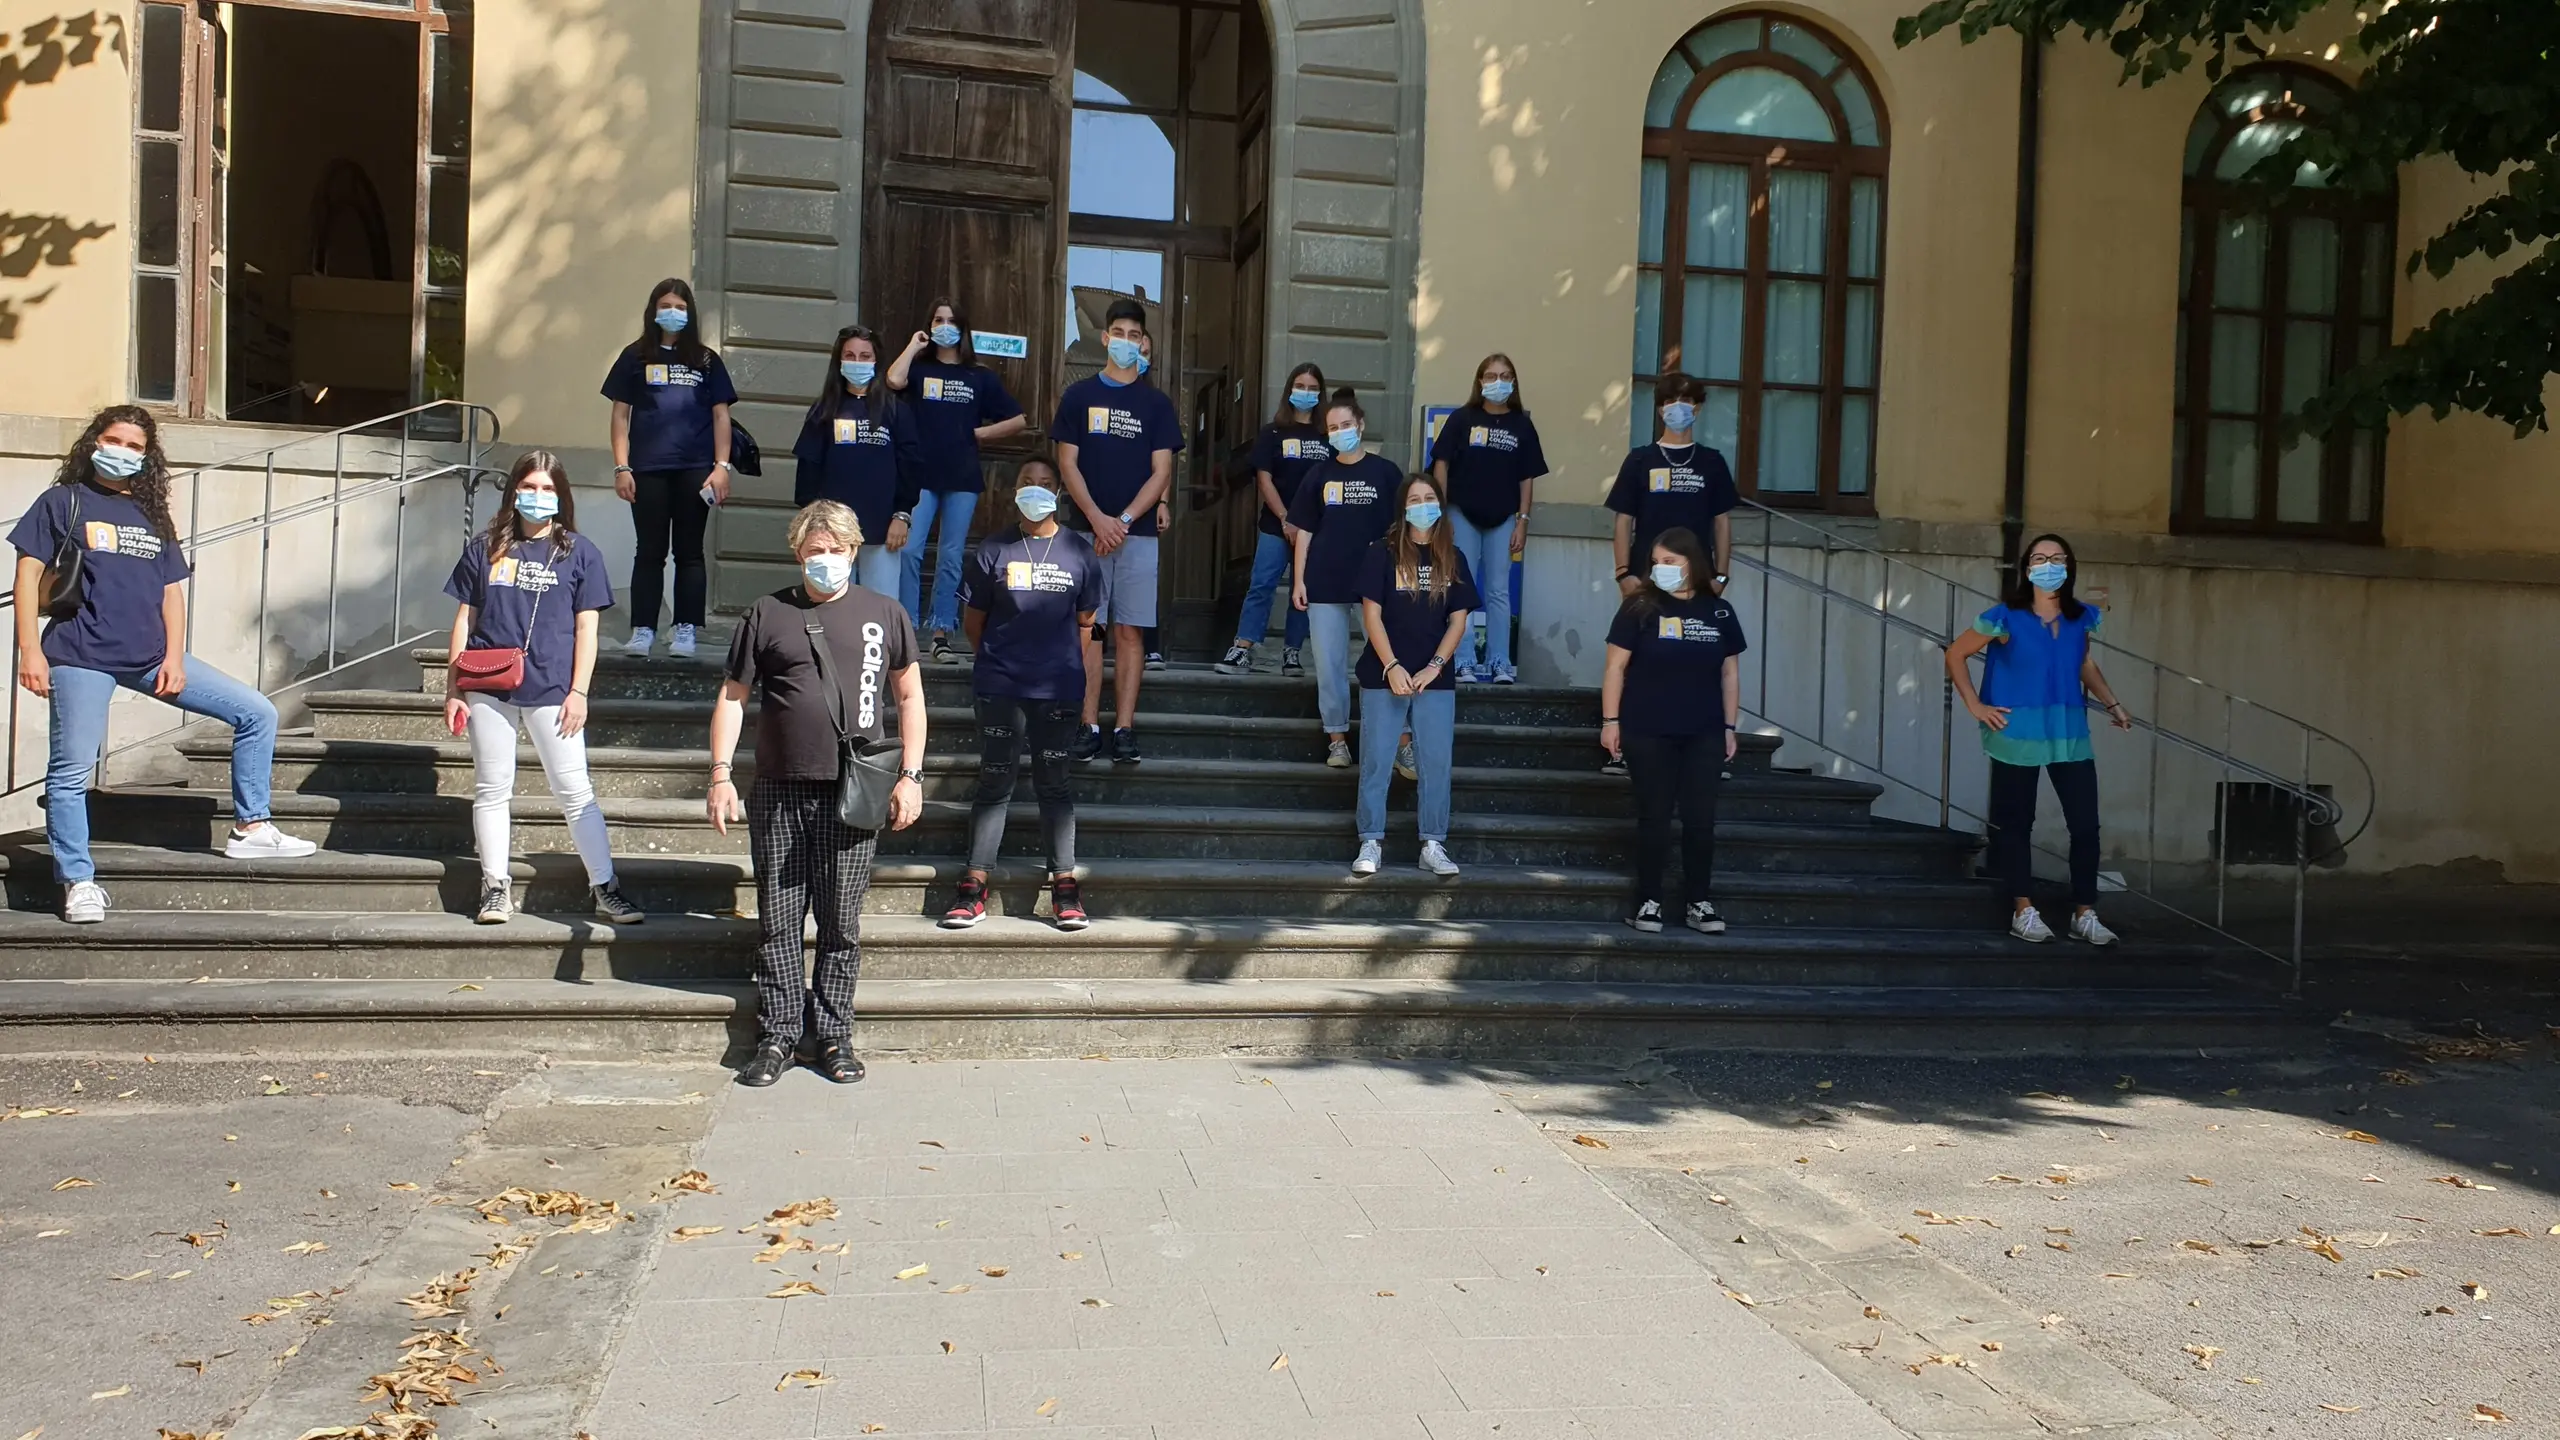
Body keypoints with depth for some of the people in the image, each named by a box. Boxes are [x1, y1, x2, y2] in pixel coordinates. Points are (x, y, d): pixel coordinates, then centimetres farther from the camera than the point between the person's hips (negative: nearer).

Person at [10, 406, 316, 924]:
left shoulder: (153, 515, 17)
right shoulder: (63, 502, 5)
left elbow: (172, 589, 14)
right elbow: (29, 574, 0)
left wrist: (174, 658, 1)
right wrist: (30, 651, -9)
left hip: (151, 656, 5)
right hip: (82, 657, -4)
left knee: (257, 714, -2)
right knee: (71, 769, -7)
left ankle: (249, 829, 4)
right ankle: (78, 882, 6)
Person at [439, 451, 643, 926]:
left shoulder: (579, 553, 5)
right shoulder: (485, 549, 9)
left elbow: (586, 627, 2)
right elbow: (464, 620, 10)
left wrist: (578, 692, -5)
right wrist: (453, 689, 5)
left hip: (551, 691, -2)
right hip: (488, 688, 2)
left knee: (574, 791, -1)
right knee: (491, 788, 7)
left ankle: (605, 888, 2)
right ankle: (495, 887, 15)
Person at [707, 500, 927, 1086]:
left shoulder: (884, 614, 8)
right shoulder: (767, 615, 7)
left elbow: (909, 696, 11)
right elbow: (732, 698, 9)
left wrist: (910, 776, 2)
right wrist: (721, 774, -2)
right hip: (777, 795, 1)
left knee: (841, 924, 5)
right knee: (778, 921, 4)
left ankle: (833, 1036, 15)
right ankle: (779, 1035, 14)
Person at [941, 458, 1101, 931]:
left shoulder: (1079, 551, 4)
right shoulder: (994, 550, 1)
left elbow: (1085, 620, 11)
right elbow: (973, 618, 8)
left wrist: (1067, 664, 10)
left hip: (1058, 688, 1)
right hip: (1000, 687, -1)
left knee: (1055, 784, 6)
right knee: (995, 783, 3)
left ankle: (1064, 884, 10)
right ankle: (975, 884, 6)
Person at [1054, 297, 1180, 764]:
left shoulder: (1156, 404, 7)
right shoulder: (1079, 396, 7)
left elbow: (1161, 473, 2)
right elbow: (1067, 465, 2)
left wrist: (1123, 521, -10)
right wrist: (1097, 519, -11)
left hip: (1138, 533, 0)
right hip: (1087, 529, 0)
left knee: (1129, 632, 0)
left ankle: (1123, 728, 2)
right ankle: (1089, 725, 3)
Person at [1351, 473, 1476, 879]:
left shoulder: (1453, 558, 6)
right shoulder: (1382, 553, -2)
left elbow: (1458, 621, 4)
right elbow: (1371, 614, -6)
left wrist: (1433, 667, -8)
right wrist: (1391, 667, -14)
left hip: (1436, 678, 2)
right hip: (1384, 674, -2)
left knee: (1435, 762, 2)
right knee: (1376, 761, 0)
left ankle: (1433, 845, 9)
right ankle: (1370, 843, 7)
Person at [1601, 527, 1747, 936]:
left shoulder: (1719, 612, 6)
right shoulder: (1640, 607, -2)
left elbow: (1730, 673, 11)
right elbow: (1616, 666, -2)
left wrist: (1730, 726, 8)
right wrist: (1610, 720, -7)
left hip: (1704, 735, 2)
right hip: (1649, 734, -2)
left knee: (1700, 819, 3)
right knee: (1654, 817, 2)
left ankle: (1699, 903, 13)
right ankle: (1648, 902, 10)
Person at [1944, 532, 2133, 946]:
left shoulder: (2082, 618, 2)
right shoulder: (2005, 618, -11)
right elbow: (1956, 655, -2)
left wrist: (2112, 704, 10)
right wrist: (1975, 706, -8)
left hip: (2070, 734, 4)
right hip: (2017, 734, -3)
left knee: (2086, 823, 0)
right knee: (2016, 823, 6)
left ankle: (2084, 915, 11)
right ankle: (2023, 912, 18)